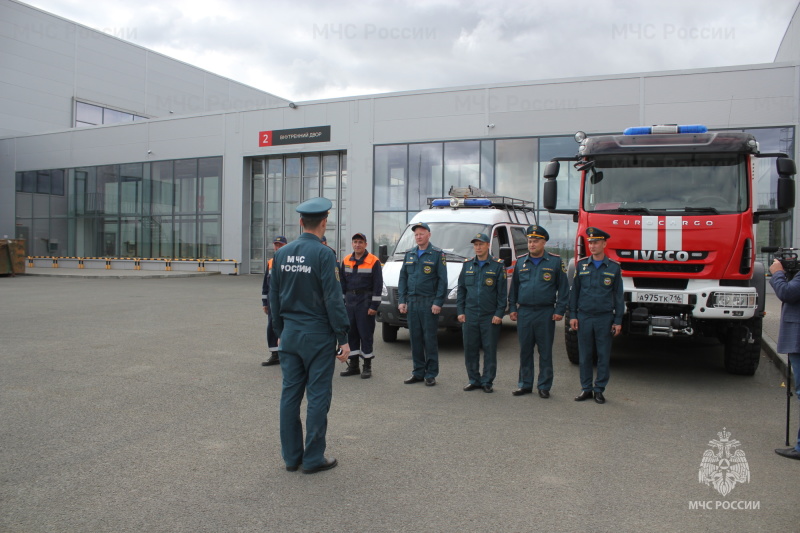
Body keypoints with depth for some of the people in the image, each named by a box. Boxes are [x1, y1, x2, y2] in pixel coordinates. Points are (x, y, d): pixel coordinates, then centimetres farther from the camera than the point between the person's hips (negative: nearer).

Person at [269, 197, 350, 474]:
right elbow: (333, 299, -15)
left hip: (290, 334, 6)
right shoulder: (323, 254, -13)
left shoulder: (282, 253, 6)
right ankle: (313, 458, 11)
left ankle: (291, 456, 21)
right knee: (318, 396, 3)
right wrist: (343, 338, -10)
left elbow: (274, 297, 11)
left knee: (290, 394, 11)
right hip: (318, 336, -6)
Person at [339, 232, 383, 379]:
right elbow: (342, 283, 15)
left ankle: (367, 366, 7)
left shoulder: (373, 261, -4)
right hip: (349, 301, 5)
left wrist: (374, 305, -11)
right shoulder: (346, 261, 11)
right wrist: (341, 302, 9)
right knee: (351, 333, 8)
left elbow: (378, 285, -6)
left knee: (366, 334, -2)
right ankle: (353, 365, 18)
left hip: (365, 301, -5)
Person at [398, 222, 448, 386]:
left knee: (430, 338, -1)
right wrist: (401, 301, 5)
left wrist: (438, 303, -12)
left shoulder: (437, 254, -1)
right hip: (412, 302, 5)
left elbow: (442, 280, -5)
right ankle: (418, 372, 17)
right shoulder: (409, 254, 14)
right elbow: (403, 278, 14)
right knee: (415, 338, 7)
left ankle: (431, 374, 7)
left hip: (429, 303, -5)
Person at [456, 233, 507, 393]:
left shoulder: (498, 266, 0)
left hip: (490, 317, -3)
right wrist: (460, 311, 5)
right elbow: (461, 289, 12)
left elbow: (502, 292, -2)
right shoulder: (467, 265, 10)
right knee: (470, 349, 6)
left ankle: (487, 382, 13)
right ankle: (474, 380, 18)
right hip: (469, 316, 3)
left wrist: (499, 314, -8)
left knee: (490, 350, 2)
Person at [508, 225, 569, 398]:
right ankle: (525, 384, 19)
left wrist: (560, 310, -4)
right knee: (525, 351, 8)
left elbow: (563, 288, 2)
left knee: (545, 352, 4)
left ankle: (544, 386, 14)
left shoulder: (555, 261, 1)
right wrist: (512, 308, 8)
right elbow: (514, 287, 15)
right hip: (524, 312, 3)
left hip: (546, 313, -3)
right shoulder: (520, 262, 10)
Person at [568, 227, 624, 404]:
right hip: (584, 317, 1)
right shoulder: (581, 265, 6)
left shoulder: (614, 267, 2)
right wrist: (572, 315, 2)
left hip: (605, 318, -1)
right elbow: (574, 291, 8)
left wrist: (618, 321, 0)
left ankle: (599, 389, 15)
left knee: (604, 356, 4)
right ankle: (586, 388, 16)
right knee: (584, 355, 5)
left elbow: (618, 295, 4)